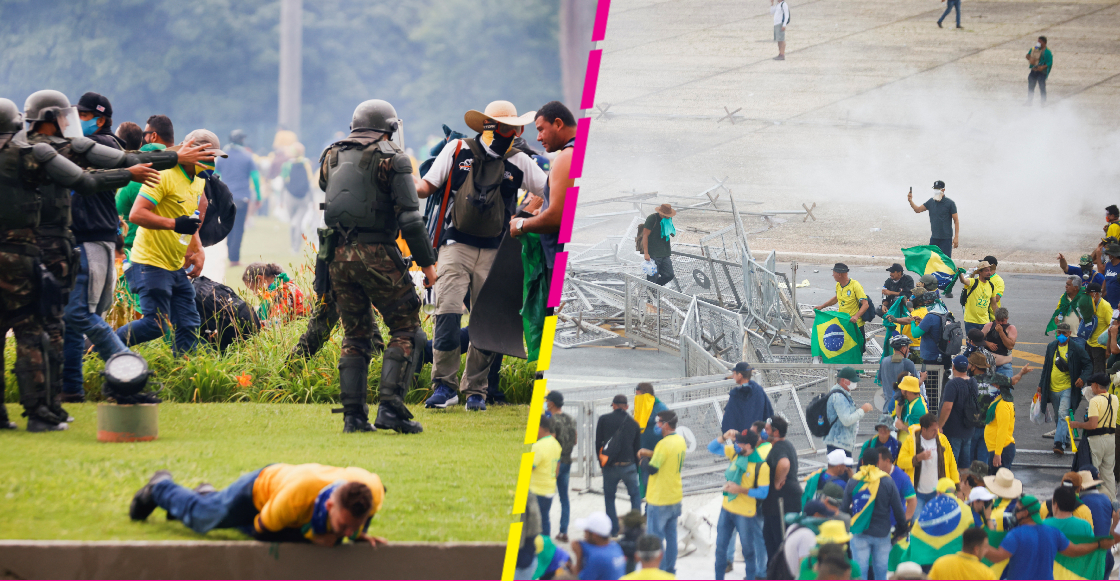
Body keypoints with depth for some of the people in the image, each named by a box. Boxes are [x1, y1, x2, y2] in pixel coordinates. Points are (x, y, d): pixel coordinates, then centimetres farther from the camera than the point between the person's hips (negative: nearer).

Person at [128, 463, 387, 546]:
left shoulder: (372, 492, -42)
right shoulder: (296, 496, -52)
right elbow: (261, 530, -31)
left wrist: (359, 532, -27)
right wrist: (310, 535, -41)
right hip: (263, 486, -4)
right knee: (198, 516, 26)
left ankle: (208, 495, 63)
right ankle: (160, 487, 55)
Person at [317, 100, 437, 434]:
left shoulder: (332, 157, 13)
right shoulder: (391, 159, -3)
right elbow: (410, 218, -9)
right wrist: (427, 262, -4)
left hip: (338, 254, 5)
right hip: (376, 254, -5)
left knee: (355, 336, 13)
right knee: (406, 330, 3)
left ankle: (353, 415, 5)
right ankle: (390, 406, -11)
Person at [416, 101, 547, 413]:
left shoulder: (518, 161, 8)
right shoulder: (457, 151, 4)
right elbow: (427, 185, 6)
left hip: (493, 252, 2)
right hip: (456, 244, -2)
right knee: (448, 312, -17)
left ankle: (475, 390, 11)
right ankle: (444, 383, -8)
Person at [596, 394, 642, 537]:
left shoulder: (604, 419, -1)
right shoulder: (633, 423, 5)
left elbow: (598, 443, 2)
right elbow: (637, 448, 10)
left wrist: (601, 459, 15)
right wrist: (636, 467, 19)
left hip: (610, 466, -1)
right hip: (628, 465, 1)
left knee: (609, 497, 12)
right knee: (635, 495, 15)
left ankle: (613, 529, 11)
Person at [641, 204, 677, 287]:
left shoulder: (668, 219, 11)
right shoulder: (652, 218, -10)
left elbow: (673, 234, 23)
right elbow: (645, 235, -12)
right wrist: (646, 253, -16)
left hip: (665, 254, 7)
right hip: (653, 254, -7)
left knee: (669, 275, 3)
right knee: (652, 278, -5)